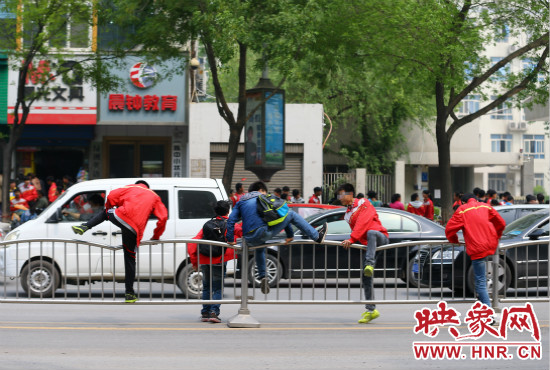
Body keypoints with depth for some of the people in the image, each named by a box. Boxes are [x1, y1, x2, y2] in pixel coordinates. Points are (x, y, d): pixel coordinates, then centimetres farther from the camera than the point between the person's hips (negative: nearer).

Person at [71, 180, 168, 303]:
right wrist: (156, 236, 26)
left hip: (120, 217, 0)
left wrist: (109, 210, 34)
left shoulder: (131, 187, 25)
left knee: (104, 213, 35)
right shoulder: (154, 196, 27)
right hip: (134, 229, 1)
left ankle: (84, 227, 13)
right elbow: (163, 217, 16)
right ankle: (129, 294, 10)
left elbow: (111, 196, 14)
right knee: (130, 259, 10)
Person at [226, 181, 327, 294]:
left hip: (250, 240, 4)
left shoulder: (241, 202, 24)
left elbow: (231, 220, 11)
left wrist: (230, 240, 13)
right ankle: (317, 237, 12)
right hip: (264, 232, -4)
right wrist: (290, 235, 20)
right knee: (292, 215, 12)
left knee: (259, 248, 43)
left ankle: (262, 278, 32)